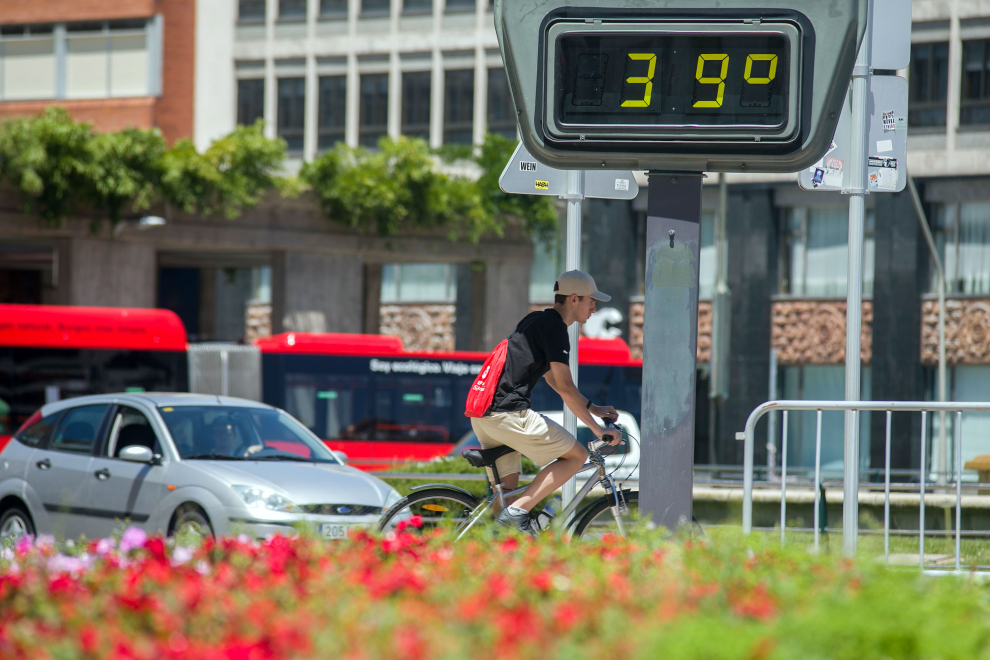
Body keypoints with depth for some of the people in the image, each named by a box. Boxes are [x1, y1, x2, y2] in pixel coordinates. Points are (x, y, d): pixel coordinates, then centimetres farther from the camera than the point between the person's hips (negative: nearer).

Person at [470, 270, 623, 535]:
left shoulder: (535, 321, 23)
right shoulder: (554, 327, -7)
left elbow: (553, 378, 33)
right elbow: (565, 388, -11)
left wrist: (593, 408, 33)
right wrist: (598, 430, -6)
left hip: (481, 413, 10)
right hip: (508, 411, -10)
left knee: (508, 487, 16)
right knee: (576, 455, -2)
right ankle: (517, 512, -12)